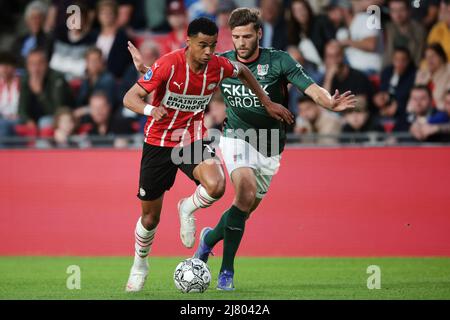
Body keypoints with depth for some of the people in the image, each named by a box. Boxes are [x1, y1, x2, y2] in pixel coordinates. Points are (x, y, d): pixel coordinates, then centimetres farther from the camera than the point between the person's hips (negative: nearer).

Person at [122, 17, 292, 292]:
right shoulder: (168, 65, -22)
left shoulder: (219, 66, -11)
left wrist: (267, 102, 17)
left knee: (216, 186, -30)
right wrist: (150, 110, -45)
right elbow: (131, 98, -24)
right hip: (159, 143, -2)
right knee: (150, 217, 7)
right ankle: (140, 266, 36)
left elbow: (243, 71, 14)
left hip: (195, 140, 2)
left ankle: (188, 208, 5)